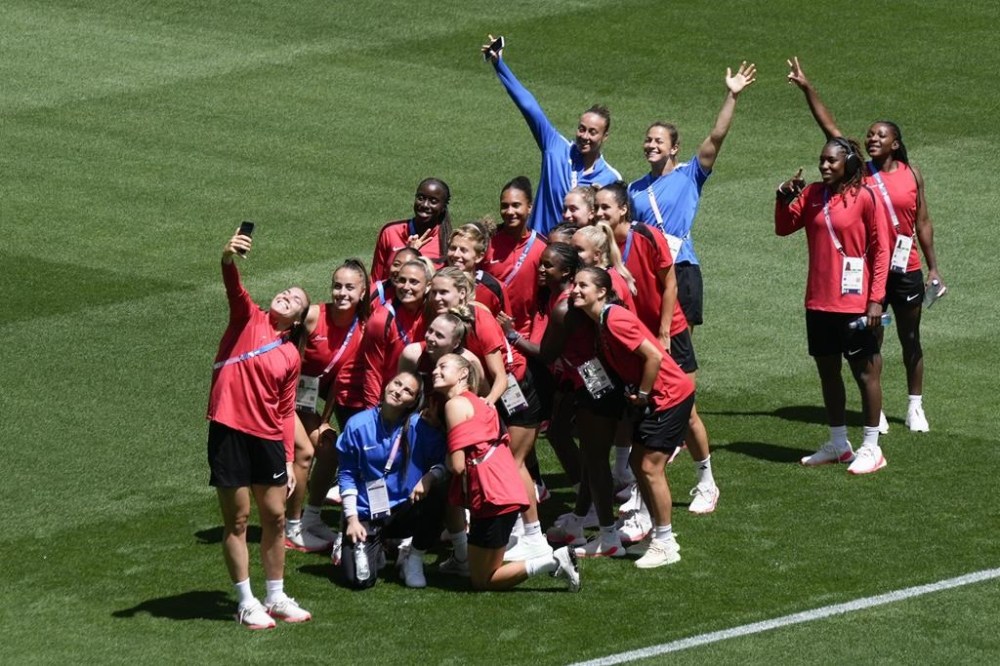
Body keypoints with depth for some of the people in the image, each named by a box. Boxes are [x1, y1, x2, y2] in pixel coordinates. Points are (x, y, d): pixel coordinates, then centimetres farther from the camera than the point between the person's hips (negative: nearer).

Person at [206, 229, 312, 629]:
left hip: (267, 438, 5)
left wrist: (288, 460, 9)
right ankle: (246, 604, 9)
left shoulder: (291, 356, 11)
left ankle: (276, 598, 26)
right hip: (230, 431, -5)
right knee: (237, 519, 2)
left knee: (275, 517, 11)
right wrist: (229, 260, -40)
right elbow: (234, 288, -18)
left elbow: (285, 411, 14)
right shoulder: (248, 319, 2)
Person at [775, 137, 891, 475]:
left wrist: (876, 298, -12)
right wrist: (784, 197, -9)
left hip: (854, 303, -6)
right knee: (827, 370, 13)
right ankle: (838, 444, 25)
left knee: (865, 372, 0)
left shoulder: (864, 197, -9)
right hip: (819, 302, 6)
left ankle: (871, 447, 7)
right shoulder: (812, 195, 6)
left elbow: (880, 250, -8)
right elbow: (784, 228, 9)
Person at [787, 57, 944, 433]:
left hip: (906, 270, 1)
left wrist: (932, 268, 6)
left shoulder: (911, 175, 2)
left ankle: (915, 407, 21)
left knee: (910, 340, 9)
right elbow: (829, 128, -10)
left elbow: (922, 222, 7)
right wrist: (807, 89, -18)